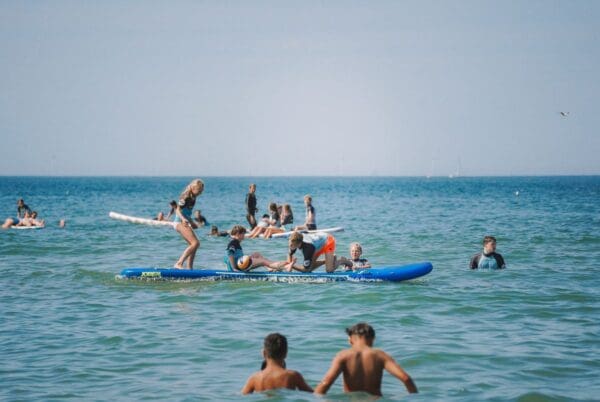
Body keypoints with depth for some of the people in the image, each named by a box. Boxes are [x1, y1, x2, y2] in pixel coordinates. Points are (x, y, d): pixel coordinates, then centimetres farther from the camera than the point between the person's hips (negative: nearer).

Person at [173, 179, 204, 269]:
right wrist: (183, 219, -39)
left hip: (185, 223, 10)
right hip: (180, 223, -10)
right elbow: (177, 210, -21)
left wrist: (192, 223, 37)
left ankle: (190, 268, 14)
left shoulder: (193, 198, 13)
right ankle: (179, 263, -25)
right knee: (196, 243, -20)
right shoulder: (186, 197, -15)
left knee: (193, 245, 12)